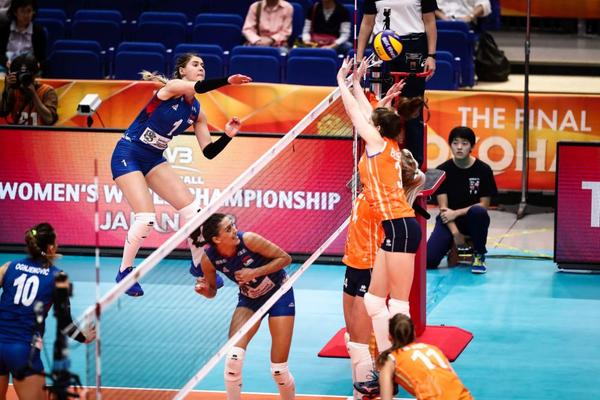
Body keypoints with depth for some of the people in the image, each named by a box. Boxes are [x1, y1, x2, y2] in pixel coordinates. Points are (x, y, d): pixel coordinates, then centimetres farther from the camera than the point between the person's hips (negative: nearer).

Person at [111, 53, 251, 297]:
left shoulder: (196, 112, 5)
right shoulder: (172, 87, -15)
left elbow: (209, 152, 3)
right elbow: (196, 88, -38)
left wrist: (228, 135, -13)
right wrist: (227, 81, -50)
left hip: (153, 160, 7)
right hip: (127, 155, -7)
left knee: (191, 209, -3)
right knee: (146, 218, -18)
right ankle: (124, 272, 2)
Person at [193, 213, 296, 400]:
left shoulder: (248, 240, -29)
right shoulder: (209, 259, -19)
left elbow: (285, 258, -19)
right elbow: (212, 292, -2)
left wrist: (254, 273, -28)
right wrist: (204, 289, -25)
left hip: (279, 293, -2)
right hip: (249, 299, 2)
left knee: (279, 369, -7)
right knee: (233, 357, -19)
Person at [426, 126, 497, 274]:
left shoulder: (483, 170, -7)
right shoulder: (443, 170, -5)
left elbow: (484, 205, -7)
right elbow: (443, 207, -7)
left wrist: (456, 213, -16)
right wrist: (455, 232, -20)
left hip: (472, 220, -1)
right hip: (449, 220, 1)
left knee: (478, 212, -39)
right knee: (429, 260, -21)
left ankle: (479, 256, -15)